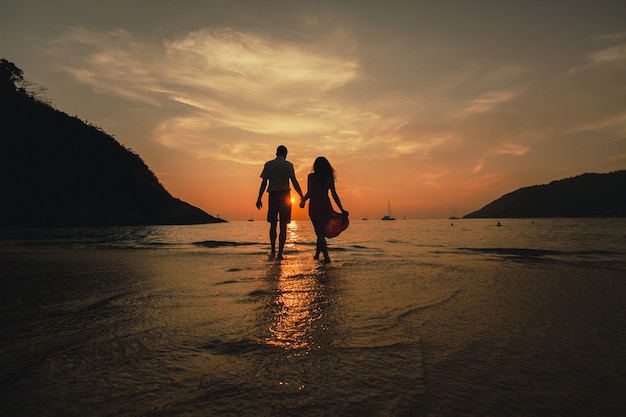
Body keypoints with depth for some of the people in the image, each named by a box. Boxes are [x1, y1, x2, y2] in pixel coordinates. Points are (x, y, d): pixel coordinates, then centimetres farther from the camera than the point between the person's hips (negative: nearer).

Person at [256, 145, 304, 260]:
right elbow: (294, 182, -7)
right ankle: (280, 253, 2)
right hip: (285, 195, -1)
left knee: (273, 225, 14)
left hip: (273, 195, 2)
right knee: (283, 226, 2)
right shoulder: (288, 165, 0)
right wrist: (302, 197, -4)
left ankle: (273, 251, 14)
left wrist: (259, 199, 5)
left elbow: (264, 183, 1)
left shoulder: (268, 164, 5)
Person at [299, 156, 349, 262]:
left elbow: (309, 193, -11)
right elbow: (334, 195, 1)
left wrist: (303, 201, 8)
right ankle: (317, 254, 28)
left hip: (314, 207, -3)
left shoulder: (311, 176, -5)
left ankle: (326, 256, -9)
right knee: (321, 231, 18)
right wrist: (342, 210, 4)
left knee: (320, 232, 2)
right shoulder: (329, 178, 3)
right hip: (326, 206, 3)